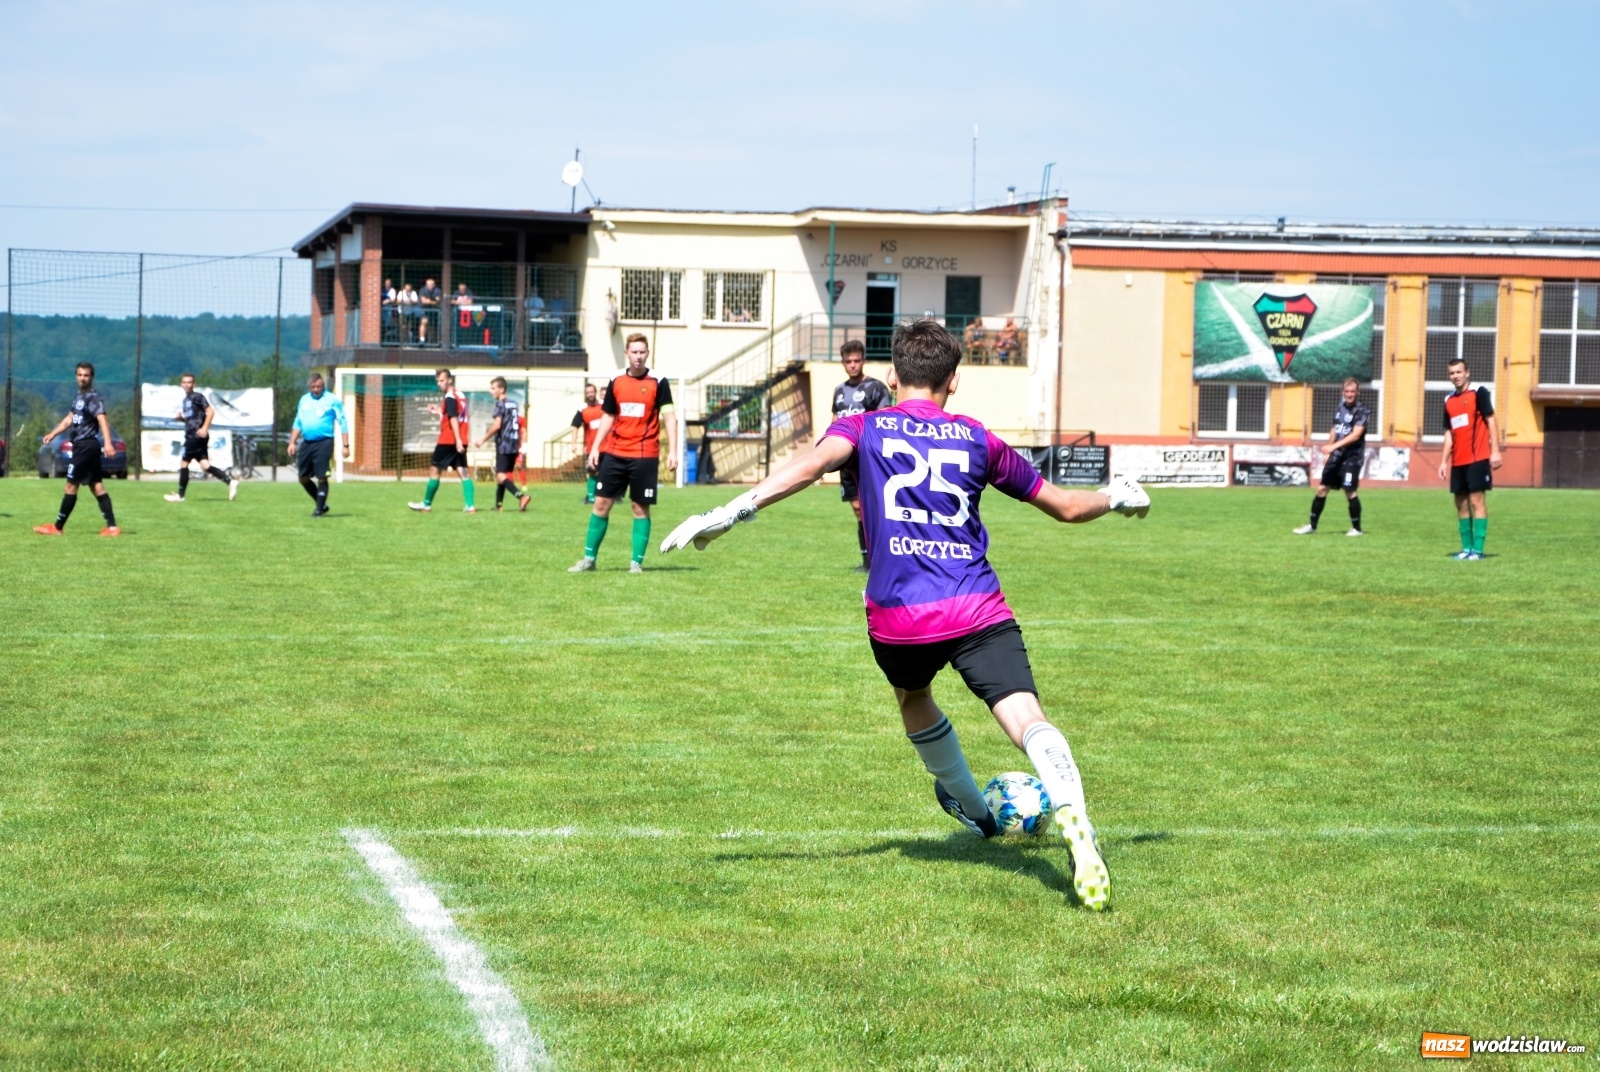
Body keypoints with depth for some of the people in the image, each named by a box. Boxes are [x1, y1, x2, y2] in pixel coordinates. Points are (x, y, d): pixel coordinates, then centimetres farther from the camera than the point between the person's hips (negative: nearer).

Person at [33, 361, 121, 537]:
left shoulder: (93, 397, -13)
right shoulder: (80, 396, 16)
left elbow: (102, 419, -27)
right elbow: (70, 419, 28)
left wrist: (108, 443, -40)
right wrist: (52, 434, 25)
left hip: (85, 445, -10)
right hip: (84, 445, 10)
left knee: (70, 486, -2)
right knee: (97, 486, 5)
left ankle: (58, 527, 5)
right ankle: (112, 527, 1)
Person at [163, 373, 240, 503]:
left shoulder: (197, 397, -7)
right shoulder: (185, 400, 21)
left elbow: (210, 411, -14)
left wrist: (204, 428, -22)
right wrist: (181, 417, 9)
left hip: (197, 435, -9)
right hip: (191, 436, 9)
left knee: (183, 463, -2)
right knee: (204, 465, 0)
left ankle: (180, 495, 6)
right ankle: (230, 481, -6)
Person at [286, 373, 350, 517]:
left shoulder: (332, 400, -2)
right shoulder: (304, 400, 14)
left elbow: (343, 423, -3)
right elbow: (298, 423, 22)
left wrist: (346, 445, -9)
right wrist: (292, 443, 15)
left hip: (324, 443, -6)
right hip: (306, 443, 6)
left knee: (321, 477, -8)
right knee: (303, 477, 8)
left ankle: (319, 509, 1)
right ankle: (321, 504, 23)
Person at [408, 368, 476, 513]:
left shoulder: (449, 398, -13)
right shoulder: (460, 396, 14)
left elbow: (454, 420, -21)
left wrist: (458, 440, -27)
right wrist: (439, 413, 21)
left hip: (448, 441, -8)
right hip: (460, 442, 8)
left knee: (434, 471, 5)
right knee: (464, 472, 1)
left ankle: (426, 504, 14)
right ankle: (470, 506, -9)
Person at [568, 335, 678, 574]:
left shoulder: (658, 383, -3)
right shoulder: (616, 382, 8)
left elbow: (669, 417, -5)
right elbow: (608, 417, 15)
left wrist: (672, 451, -15)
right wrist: (595, 447, 7)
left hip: (644, 456, -3)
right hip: (614, 454, 3)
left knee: (641, 508, 0)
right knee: (601, 503, 3)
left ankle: (637, 561, 7)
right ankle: (589, 558, 11)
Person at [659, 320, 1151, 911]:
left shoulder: (863, 428, 13)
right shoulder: (977, 440, 17)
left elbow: (813, 462, -12)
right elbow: (1066, 506, 25)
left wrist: (736, 509, -21)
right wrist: (1117, 498, 46)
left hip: (897, 618, 1)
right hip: (979, 612, -1)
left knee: (912, 697, 33)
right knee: (1028, 719, -15)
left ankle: (972, 808, 49)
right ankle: (1073, 819, -43)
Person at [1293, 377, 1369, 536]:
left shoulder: (1363, 412, -10)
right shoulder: (1341, 407, 11)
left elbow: (1355, 435, -22)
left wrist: (1334, 446, -30)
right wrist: (1329, 453, 20)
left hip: (1352, 457, -7)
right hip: (1336, 456, 7)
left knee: (1350, 492, -10)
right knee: (1321, 488, 7)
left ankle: (1357, 528, 4)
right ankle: (1312, 525, 16)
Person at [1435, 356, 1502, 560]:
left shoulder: (1479, 393, -3)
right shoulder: (1449, 400, 15)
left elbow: (1491, 421, -6)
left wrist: (1495, 451, -13)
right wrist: (1444, 461, 13)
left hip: (1478, 458, -6)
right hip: (1458, 461, 6)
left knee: (1477, 500, -8)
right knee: (1461, 502, 7)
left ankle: (1477, 549, -8)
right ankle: (1467, 547, 13)